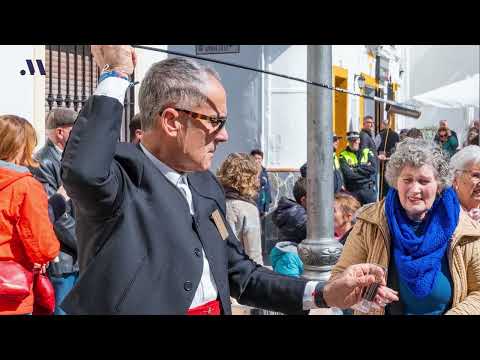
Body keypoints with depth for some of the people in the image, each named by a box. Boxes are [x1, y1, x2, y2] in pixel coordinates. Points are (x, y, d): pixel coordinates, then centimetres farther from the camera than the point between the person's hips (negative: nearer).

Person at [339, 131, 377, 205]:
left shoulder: (367, 152, 6)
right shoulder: (343, 155, -2)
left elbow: (373, 169, -7)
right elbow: (347, 174, -14)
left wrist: (356, 169, -10)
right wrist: (365, 170, -8)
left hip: (368, 189, 2)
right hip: (352, 191, -2)